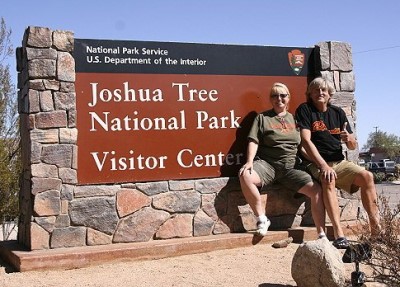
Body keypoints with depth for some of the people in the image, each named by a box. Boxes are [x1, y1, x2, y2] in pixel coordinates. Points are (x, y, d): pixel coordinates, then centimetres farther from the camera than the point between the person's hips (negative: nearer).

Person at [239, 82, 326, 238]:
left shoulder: (293, 119, 19)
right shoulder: (262, 118, 11)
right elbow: (254, 141, 1)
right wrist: (250, 162, -15)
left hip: (290, 166, 2)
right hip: (267, 164, -2)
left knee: (317, 190, -19)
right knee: (245, 175, -34)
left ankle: (322, 235, -9)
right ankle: (262, 218, -19)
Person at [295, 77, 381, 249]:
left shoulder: (338, 112, 14)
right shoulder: (305, 110, 1)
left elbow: (353, 146, 15)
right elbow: (305, 140, -13)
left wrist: (349, 139, -12)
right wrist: (324, 166, -24)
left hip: (339, 162, 5)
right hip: (316, 163, -5)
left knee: (367, 176, -19)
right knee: (328, 180, -35)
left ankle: (376, 227, -15)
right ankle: (338, 234, -42)